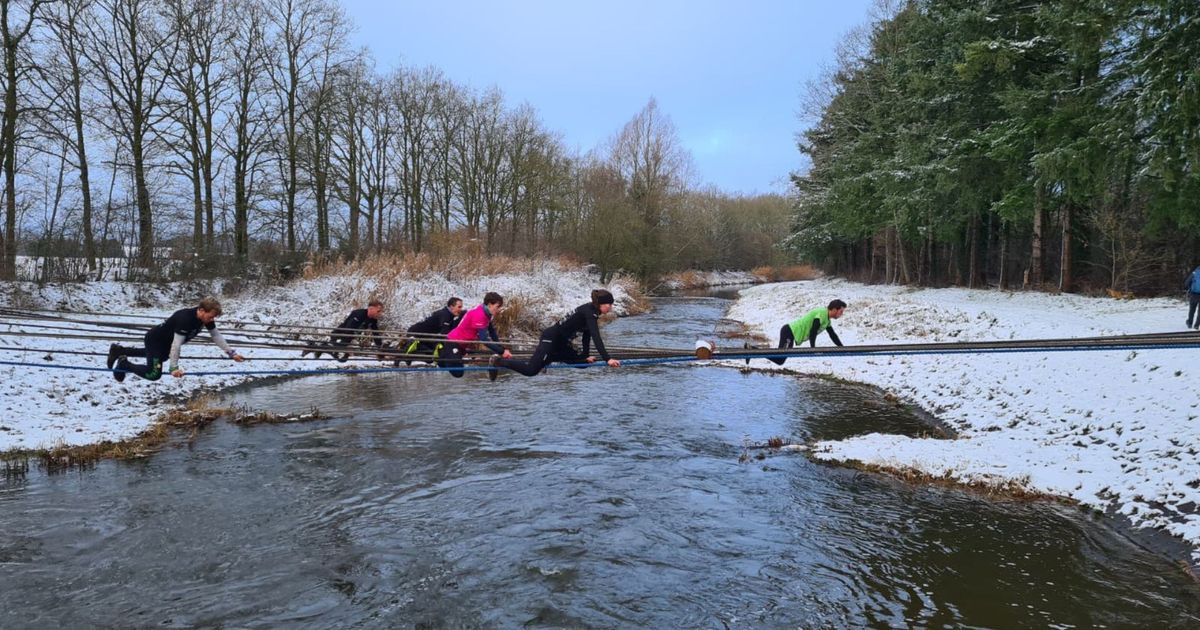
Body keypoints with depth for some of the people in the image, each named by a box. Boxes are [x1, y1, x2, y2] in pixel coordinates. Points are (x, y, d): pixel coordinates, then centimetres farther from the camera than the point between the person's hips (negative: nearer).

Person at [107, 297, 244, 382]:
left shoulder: (206, 317, -16)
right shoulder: (185, 318, -40)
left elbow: (216, 336, -6)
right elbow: (176, 344, -41)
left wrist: (232, 353, -9)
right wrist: (174, 368, -41)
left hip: (166, 342, 9)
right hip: (155, 339, -9)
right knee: (154, 374, -17)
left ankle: (118, 351, 50)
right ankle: (124, 364, 6)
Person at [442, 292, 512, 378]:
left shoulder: (486, 313, 0)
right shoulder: (479, 315, -30)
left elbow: (492, 333, 2)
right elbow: (484, 339, -33)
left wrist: (503, 349, -6)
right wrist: (501, 352, -32)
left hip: (462, 344, 10)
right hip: (453, 343, -10)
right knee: (457, 373, -15)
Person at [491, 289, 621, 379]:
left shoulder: (590, 310, 10)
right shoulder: (589, 312, -19)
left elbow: (587, 335, 15)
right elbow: (596, 337, -30)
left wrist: (586, 356, 12)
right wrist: (607, 359, -34)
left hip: (561, 344, 10)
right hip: (551, 339, -10)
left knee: (583, 363, 14)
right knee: (531, 371, -20)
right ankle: (498, 361, -2)